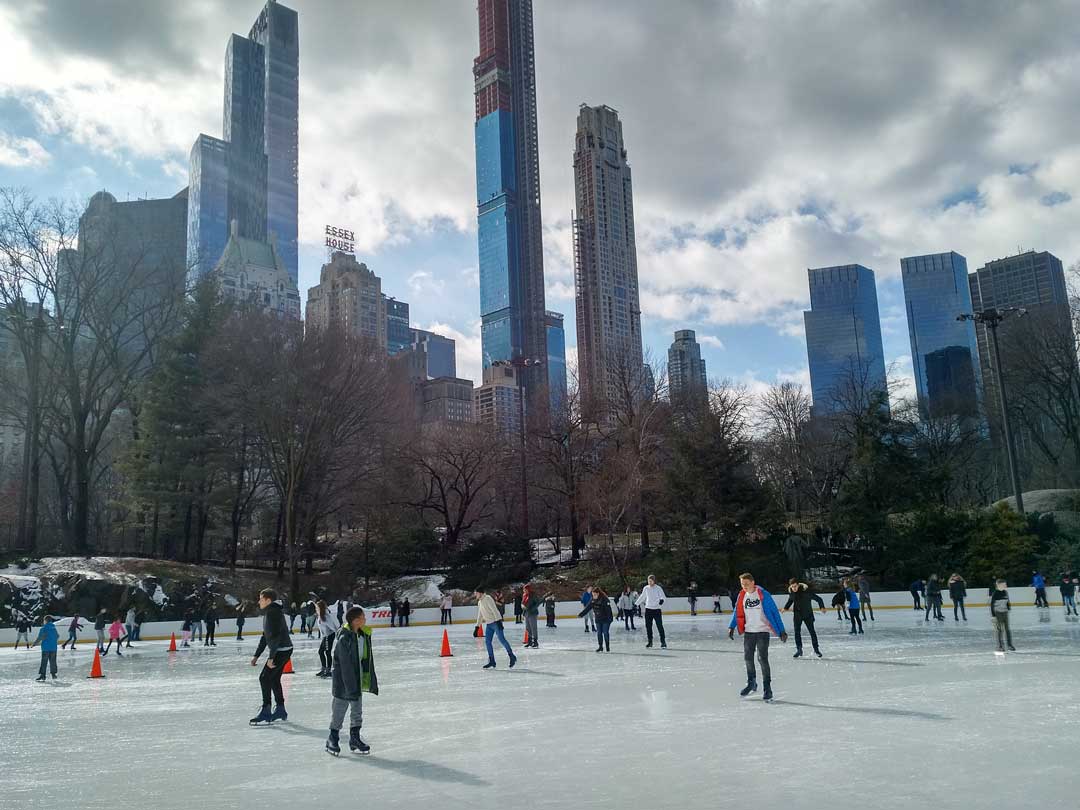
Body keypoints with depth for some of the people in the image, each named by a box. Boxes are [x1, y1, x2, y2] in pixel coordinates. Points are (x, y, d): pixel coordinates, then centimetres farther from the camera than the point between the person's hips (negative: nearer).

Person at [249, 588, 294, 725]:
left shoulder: (273, 612, -17)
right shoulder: (269, 612, 16)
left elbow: (275, 635, -24)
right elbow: (265, 636, 22)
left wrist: (271, 657, -25)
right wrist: (256, 656, 21)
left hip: (281, 650, -10)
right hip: (283, 650, 10)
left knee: (265, 677, -9)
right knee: (274, 679, 17)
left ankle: (265, 713, -7)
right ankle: (280, 710, 27)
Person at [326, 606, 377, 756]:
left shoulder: (365, 634, -1)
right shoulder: (344, 638, -24)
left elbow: (368, 659, 9)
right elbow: (345, 665, -23)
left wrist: (372, 681, 11)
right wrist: (351, 686, -22)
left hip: (359, 680, 7)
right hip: (343, 680, -7)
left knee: (357, 711, 14)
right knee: (339, 711, 7)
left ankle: (355, 739, 26)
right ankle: (332, 740, 22)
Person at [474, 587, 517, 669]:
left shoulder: (487, 598, -11)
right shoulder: (479, 602, 16)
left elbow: (494, 609, -19)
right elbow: (480, 615, 25)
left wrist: (498, 620, -25)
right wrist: (477, 626, 23)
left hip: (495, 622, -9)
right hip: (489, 624, 9)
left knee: (502, 639, -10)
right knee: (487, 642, 2)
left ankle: (512, 657, 1)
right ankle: (492, 662, 7)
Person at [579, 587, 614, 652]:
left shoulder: (604, 599, -21)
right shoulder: (592, 600, -1)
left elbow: (608, 609, -23)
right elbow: (587, 608, 6)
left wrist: (610, 618, -28)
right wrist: (581, 614, 6)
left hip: (606, 619, -6)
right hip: (598, 620, 6)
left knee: (605, 632, 0)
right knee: (599, 633, 6)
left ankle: (608, 647, 13)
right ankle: (600, 647, 16)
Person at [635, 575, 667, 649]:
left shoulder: (658, 588, -8)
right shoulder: (646, 588, 5)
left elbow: (663, 596, -15)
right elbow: (642, 597, 18)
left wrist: (662, 599, -38)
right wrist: (636, 604, 21)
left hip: (656, 609, -4)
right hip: (648, 609, 4)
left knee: (660, 626, -6)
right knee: (648, 626, 7)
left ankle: (663, 642, 1)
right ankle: (650, 641, 18)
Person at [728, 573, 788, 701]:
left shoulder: (763, 594, -14)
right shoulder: (742, 596, 2)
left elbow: (774, 612, -13)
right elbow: (738, 613, 13)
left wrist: (781, 630, -14)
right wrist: (732, 627, 5)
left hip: (762, 631, -5)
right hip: (748, 632, 5)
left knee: (762, 659, -9)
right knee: (748, 658, 11)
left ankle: (767, 688, 0)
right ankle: (751, 683, 31)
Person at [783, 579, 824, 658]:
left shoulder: (805, 590, -23)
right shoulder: (791, 592, -7)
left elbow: (818, 598, -19)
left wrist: (822, 607, -30)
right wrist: (786, 608, 7)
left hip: (808, 614, -3)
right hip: (797, 615, 3)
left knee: (812, 631, 4)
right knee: (797, 631, 2)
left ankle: (816, 649, 18)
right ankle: (799, 650, 14)